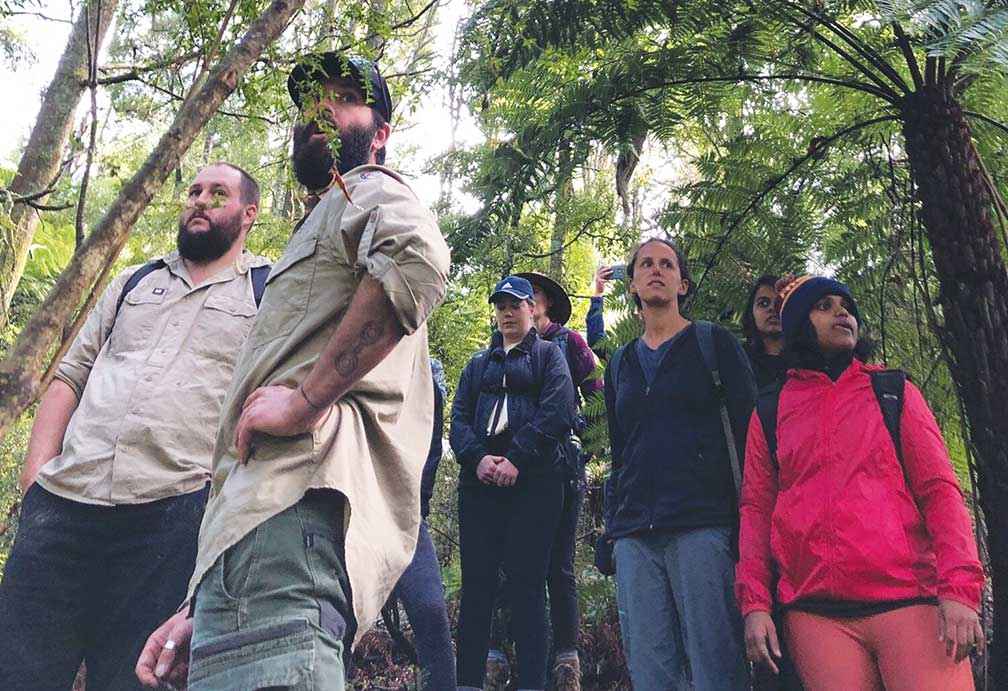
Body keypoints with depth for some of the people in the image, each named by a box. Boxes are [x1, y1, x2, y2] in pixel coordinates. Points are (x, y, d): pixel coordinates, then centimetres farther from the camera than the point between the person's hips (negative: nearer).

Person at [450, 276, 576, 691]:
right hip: (480, 483, 4)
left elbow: (556, 414, -4)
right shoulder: (478, 364, 24)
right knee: (476, 583, 0)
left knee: (527, 584, -5)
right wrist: (478, 457, -9)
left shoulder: (548, 354, 12)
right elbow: (459, 417, 11)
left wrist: (516, 459, -14)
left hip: (533, 481, -3)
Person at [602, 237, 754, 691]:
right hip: (634, 535, 4)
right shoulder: (621, 364, 20)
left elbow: (748, 432, 2)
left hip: (703, 528, -4)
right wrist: (612, 533, 15)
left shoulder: (714, 344, 8)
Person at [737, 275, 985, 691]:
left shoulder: (893, 392, 12)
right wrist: (755, 604, -2)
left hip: (908, 600, 0)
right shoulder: (769, 412, 12)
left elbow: (939, 490, 5)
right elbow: (756, 508, 8)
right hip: (814, 613, 0)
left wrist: (959, 588, -9)